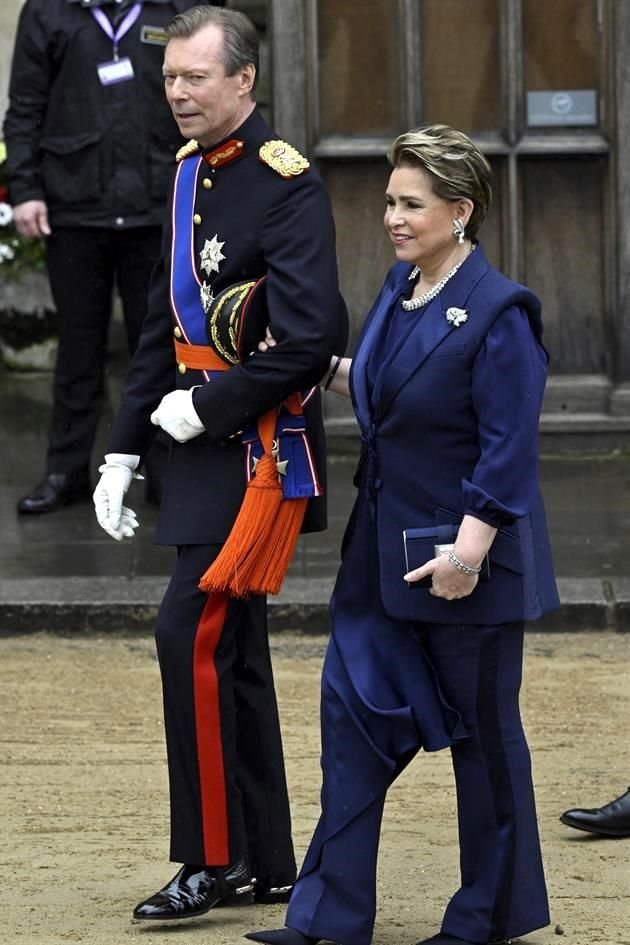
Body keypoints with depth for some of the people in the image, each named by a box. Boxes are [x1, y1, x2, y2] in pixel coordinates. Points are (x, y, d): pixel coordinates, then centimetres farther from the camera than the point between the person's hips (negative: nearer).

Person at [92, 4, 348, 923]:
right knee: (232, 647, 11)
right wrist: (123, 451, 14)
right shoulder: (189, 172, 11)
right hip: (204, 446, 9)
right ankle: (267, 864, 20)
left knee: (192, 634, -12)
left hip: (262, 450, -9)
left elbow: (311, 338, -21)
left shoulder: (287, 185, -15)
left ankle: (216, 858, -2)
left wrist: (205, 407, -15)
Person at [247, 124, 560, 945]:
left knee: (482, 732, 7)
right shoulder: (401, 290, 6)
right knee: (354, 711, 6)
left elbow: (507, 452, -20)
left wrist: (468, 550, -24)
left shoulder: (498, 311, -17)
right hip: (385, 550, 8)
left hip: (463, 558, -8)